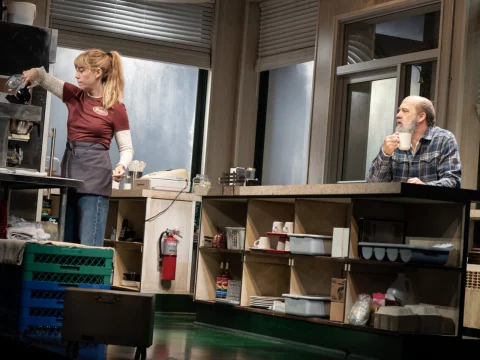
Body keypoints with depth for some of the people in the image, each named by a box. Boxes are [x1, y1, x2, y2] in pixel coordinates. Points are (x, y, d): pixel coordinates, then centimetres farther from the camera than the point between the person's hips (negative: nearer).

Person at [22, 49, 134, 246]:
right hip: (70, 171, 6)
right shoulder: (74, 96, 9)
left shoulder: (116, 108, -6)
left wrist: (121, 166, -20)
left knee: (89, 245, -10)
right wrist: (35, 73, -9)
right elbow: (45, 79, 14)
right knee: (66, 243, 8)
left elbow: (126, 148, 0)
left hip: (95, 177, -6)